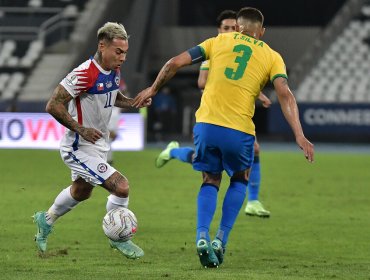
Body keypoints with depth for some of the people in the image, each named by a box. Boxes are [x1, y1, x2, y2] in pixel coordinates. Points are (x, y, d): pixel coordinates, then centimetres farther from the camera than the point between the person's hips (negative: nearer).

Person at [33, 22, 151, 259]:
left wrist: (134, 102, 0)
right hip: (80, 149, -10)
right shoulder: (85, 75, -28)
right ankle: (118, 238, 3)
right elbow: (53, 106, -27)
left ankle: (46, 221, 54)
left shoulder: (114, 71, -1)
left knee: (81, 192, 30)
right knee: (121, 186, -18)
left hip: (99, 145, 10)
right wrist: (81, 130, -28)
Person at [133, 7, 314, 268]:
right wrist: (299, 135, -11)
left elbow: (175, 63, 8)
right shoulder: (272, 57, 10)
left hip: (206, 124, 1)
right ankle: (221, 239, 11)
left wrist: (153, 89, 21)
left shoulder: (219, 41, 13)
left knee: (211, 181, 20)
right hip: (239, 130, -1)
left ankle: (202, 236, -4)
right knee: (240, 179, 25)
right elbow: (285, 94, -6)